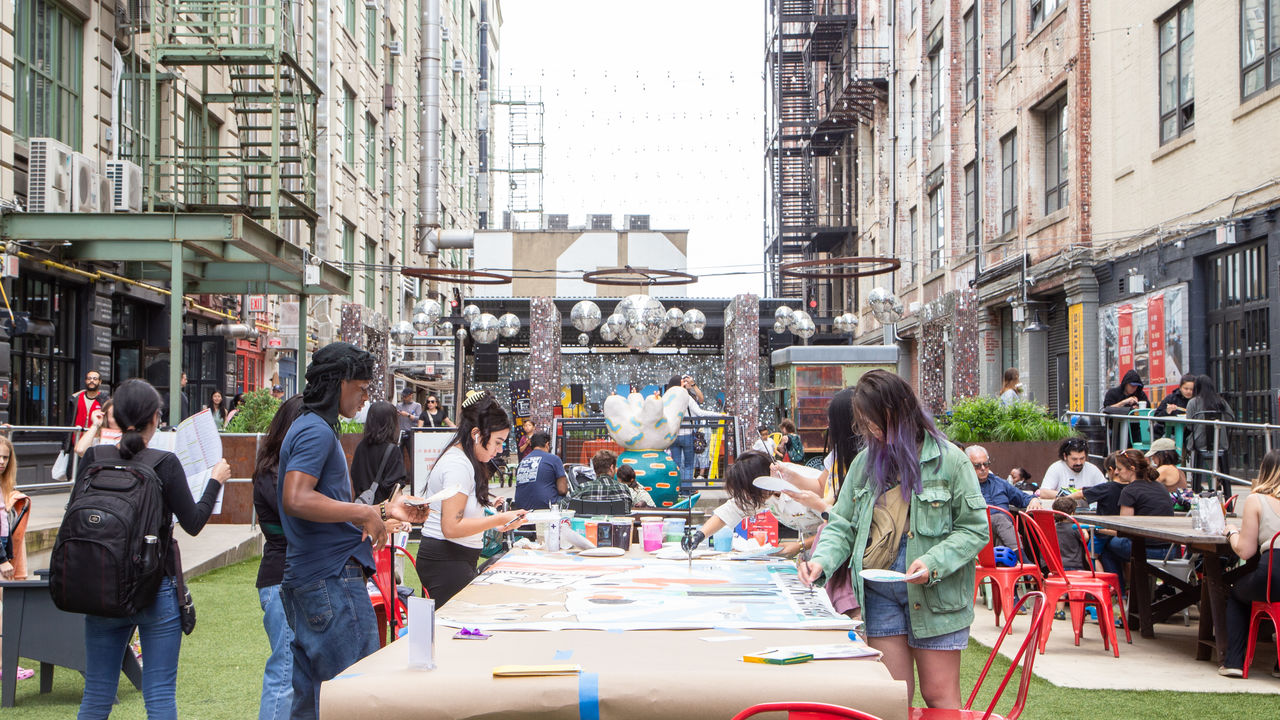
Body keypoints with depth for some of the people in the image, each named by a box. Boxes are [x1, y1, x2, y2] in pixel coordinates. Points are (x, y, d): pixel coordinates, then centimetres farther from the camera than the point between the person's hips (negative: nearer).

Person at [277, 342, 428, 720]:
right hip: (333, 577, -11)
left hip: (304, 580, 11)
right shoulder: (316, 430, -12)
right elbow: (296, 500, -27)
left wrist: (384, 510, 19)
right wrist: (363, 512, -19)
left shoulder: (313, 428, 22)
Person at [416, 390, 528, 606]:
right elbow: (451, 527, -21)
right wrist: (499, 520, -19)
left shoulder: (464, 460, 17)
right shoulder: (458, 465, -15)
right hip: (445, 561, -10)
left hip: (459, 560, 10)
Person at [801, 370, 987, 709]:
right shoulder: (865, 461, 7)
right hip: (879, 595, 4)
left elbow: (975, 528, -6)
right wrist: (822, 560, -10)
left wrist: (933, 563, -20)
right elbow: (842, 524, 10)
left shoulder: (947, 459, -7)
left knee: (939, 695, 2)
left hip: (935, 595, -4)